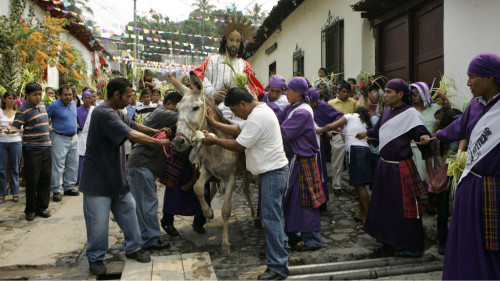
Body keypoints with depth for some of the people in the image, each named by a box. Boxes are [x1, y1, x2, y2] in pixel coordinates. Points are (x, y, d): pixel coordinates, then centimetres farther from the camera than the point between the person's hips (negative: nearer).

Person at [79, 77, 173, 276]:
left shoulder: (117, 112, 10)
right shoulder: (104, 113, -24)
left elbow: (133, 125, 22)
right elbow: (132, 135, -30)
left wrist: (155, 131, 6)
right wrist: (160, 142, -22)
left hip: (116, 177, 9)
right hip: (98, 179, -9)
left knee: (128, 210, 12)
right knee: (98, 221, 1)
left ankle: (133, 248, 26)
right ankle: (95, 258, 19)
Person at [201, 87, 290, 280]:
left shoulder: (257, 118, -23)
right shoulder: (259, 110, 11)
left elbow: (238, 146, -20)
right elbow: (238, 129, 16)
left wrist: (213, 141, -7)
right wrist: (214, 123, 12)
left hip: (273, 172, -11)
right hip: (271, 170, 11)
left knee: (271, 217, -7)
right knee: (273, 214, 22)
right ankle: (281, 249, 38)